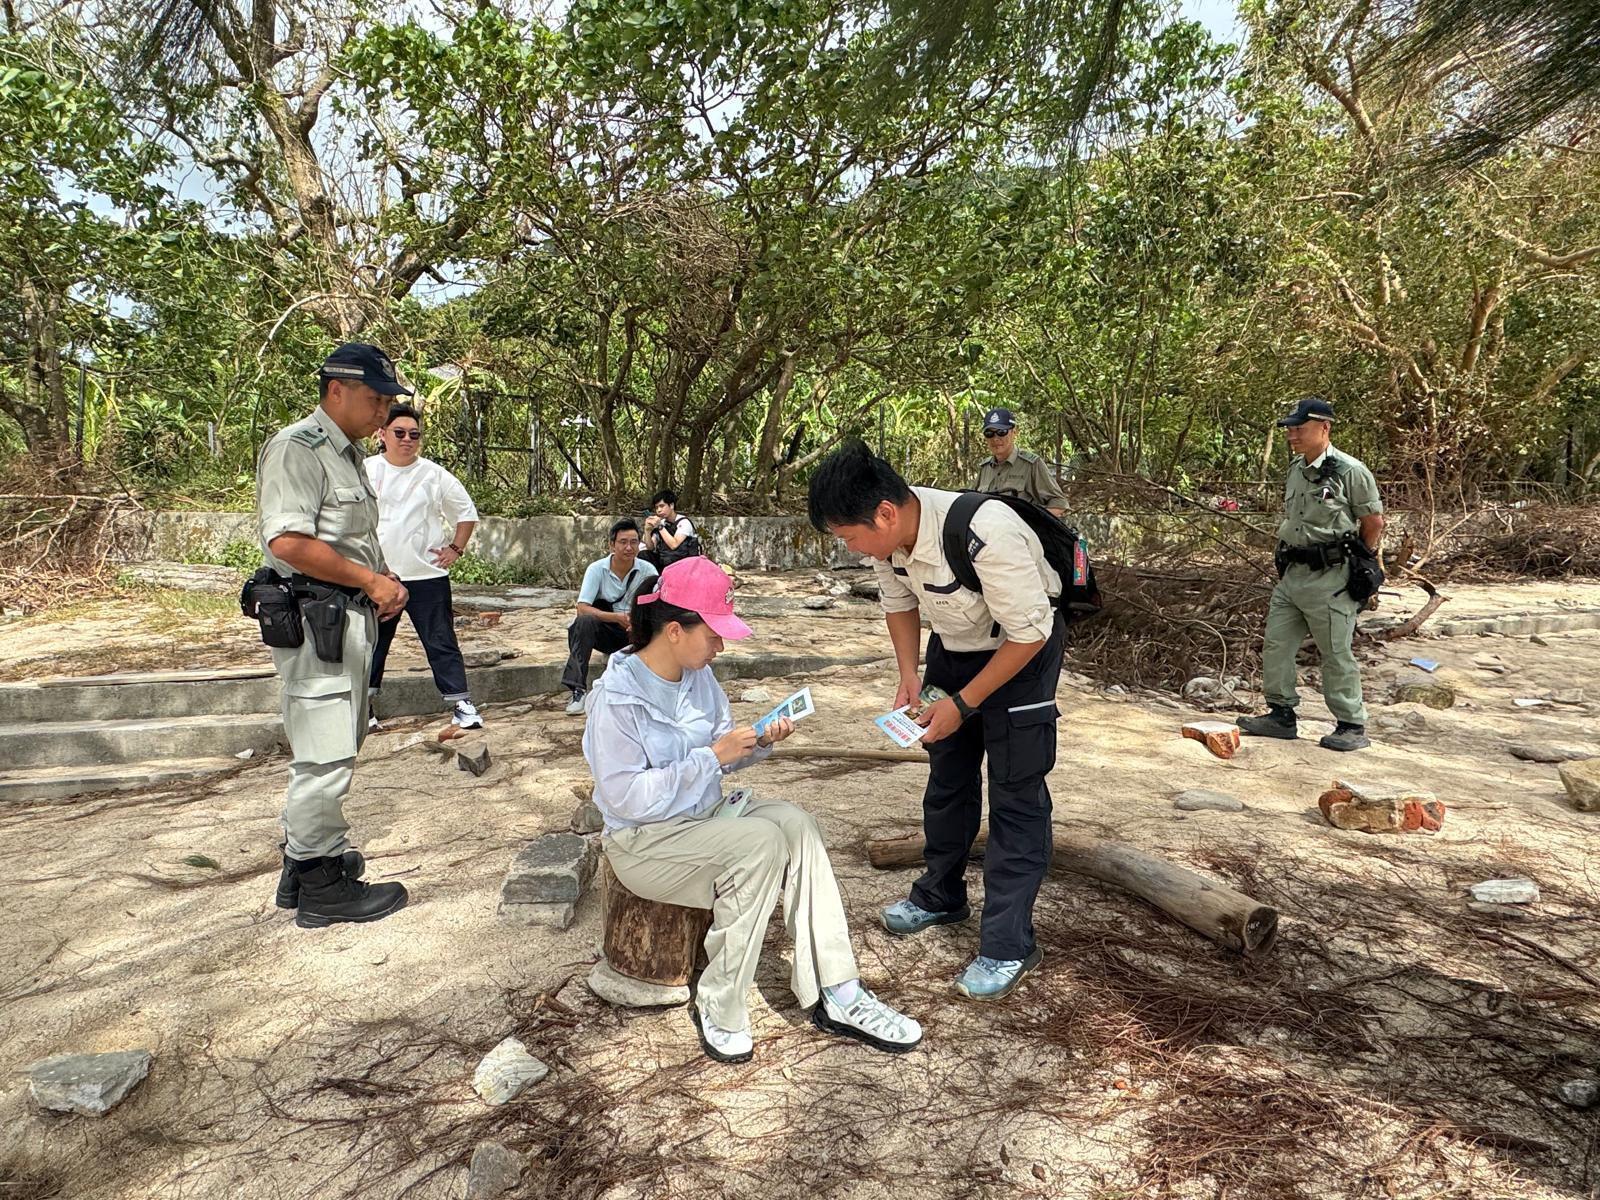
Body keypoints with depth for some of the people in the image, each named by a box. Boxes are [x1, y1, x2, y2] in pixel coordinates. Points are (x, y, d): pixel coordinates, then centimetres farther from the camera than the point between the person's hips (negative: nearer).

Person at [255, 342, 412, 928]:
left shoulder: (347, 453, 20)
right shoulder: (297, 447, -12)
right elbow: (289, 542, -24)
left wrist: (384, 585, 10)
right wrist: (372, 580, -16)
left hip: (350, 617, 11)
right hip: (314, 619, -11)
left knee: (333, 749, 17)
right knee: (323, 758, -4)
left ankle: (306, 861, 30)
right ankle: (320, 885, 7)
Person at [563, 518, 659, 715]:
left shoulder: (647, 570, -8)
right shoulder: (597, 569, -12)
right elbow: (582, 608, -21)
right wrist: (617, 617, -35)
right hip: (605, 631, -1)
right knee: (584, 622, -32)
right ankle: (578, 691, -29)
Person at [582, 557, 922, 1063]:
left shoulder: (698, 675, 2)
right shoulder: (617, 696, -20)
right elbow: (625, 797, -23)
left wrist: (758, 743, -10)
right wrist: (712, 757, -25)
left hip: (706, 812, 7)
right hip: (643, 839, -7)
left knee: (795, 824, -18)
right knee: (761, 842, -28)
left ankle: (835, 994, -16)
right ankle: (719, 1009, -13)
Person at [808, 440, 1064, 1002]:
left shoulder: (986, 536, -39)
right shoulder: (886, 532, -18)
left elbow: (1030, 634, -28)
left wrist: (963, 703, -23)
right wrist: (909, 677, -7)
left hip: (1021, 651, -7)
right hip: (953, 645, 7)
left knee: (1016, 793, -6)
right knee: (947, 776, 17)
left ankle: (1007, 946, 4)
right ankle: (940, 896, 36)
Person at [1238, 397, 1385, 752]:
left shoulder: (1350, 472, -12)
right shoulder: (1295, 469, 10)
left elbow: (1373, 524, -5)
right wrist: (1284, 562, 16)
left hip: (1329, 578, -7)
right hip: (1291, 575, 7)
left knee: (1336, 654, 1)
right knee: (1275, 645, 8)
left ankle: (1352, 726, 13)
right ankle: (1281, 715, 20)